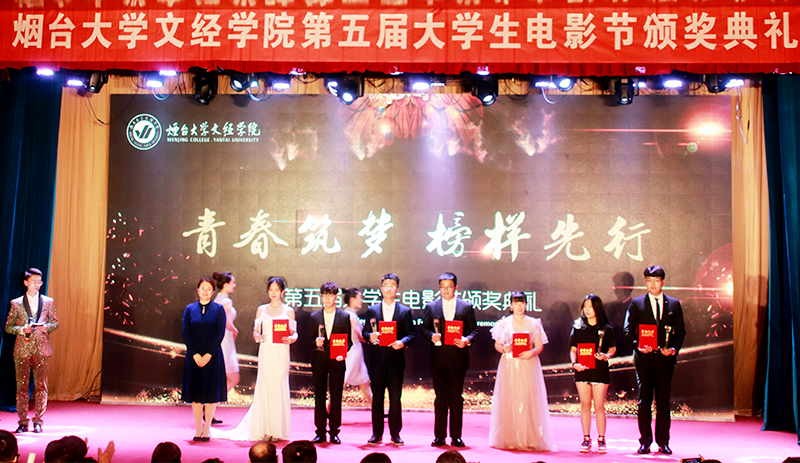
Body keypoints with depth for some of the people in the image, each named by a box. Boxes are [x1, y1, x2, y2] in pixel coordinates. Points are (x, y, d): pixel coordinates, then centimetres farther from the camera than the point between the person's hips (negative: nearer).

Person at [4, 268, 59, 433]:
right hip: (22, 348, 0)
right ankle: (23, 421, 10)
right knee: (22, 385, 1)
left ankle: (38, 421, 7)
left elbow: (55, 322, 13)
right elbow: (8, 327, 6)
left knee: (41, 385, -1)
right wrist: (22, 329, -12)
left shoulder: (48, 302, 9)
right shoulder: (16, 303, 6)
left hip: (42, 348, 0)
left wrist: (47, 327, -8)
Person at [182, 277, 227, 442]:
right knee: (195, 391, 4)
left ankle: (207, 428, 9)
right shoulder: (190, 309, 5)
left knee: (211, 391, 1)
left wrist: (208, 355, -13)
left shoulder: (218, 309, 1)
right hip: (194, 355, 2)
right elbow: (185, 333, 0)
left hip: (213, 356, -1)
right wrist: (195, 354, -10)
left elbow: (220, 333, -5)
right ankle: (198, 428, 13)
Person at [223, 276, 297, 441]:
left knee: (279, 388, -2)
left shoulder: (288, 311, 6)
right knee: (264, 388, -2)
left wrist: (291, 339, -15)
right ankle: (265, 429, 3)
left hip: (281, 354, -1)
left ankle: (277, 430, 6)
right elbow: (256, 331, 13)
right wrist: (257, 337, -9)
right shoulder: (261, 310, 10)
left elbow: (294, 332, 6)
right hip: (265, 353, 1)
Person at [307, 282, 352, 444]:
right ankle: (320, 433, 10)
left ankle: (334, 432, 10)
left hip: (337, 362, -1)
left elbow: (348, 340, 5)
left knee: (336, 398, 1)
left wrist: (342, 353, -13)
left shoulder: (344, 317, 5)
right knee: (319, 398, 3)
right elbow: (310, 341, 8)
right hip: (319, 361, 1)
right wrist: (316, 343, -14)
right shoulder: (314, 317, 9)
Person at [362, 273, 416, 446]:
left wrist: (402, 342, -15)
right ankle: (377, 433, 11)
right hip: (378, 360, 1)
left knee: (396, 398, 2)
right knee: (377, 397, 4)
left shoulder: (405, 311, 7)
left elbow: (411, 334, 5)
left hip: (396, 359, -1)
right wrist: (370, 336, -14)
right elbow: (365, 332, 9)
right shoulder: (372, 310, 10)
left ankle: (395, 434, 10)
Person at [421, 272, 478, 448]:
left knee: (457, 397, 3)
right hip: (438, 357, 1)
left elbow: (474, 330, 7)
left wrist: (467, 340, -13)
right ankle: (439, 436, 11)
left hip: (458, 356, 0)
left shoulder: (467, 307, 7)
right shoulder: (431, 307, 9)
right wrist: (431, 336, -12)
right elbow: (424, 328, 9)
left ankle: (456, 436, 11)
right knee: (440, 396, 4)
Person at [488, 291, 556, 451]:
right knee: (508, 401, -3)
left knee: (528, 401, -6)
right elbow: (497, 344, 9)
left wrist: (531, 353, -14)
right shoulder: (504, 323, 8)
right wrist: (504, 348, -13)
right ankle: (510, 439, 2)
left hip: (528, 366, 0)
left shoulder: (533, 323, 7)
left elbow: (540, 346, 6)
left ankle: (530, 439, 0)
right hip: (509, 366, 0)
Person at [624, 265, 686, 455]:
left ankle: (663, 442, 13)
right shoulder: (636, 303, 5)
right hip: (644, 359, -1)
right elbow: (628, 329, 3)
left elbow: (680, 331, 9)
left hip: (665, 358, 1)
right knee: (644, 402, 2)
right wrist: (638, 345, -12)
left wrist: (674, 348, -7)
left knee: (663, 402, 5)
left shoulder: (674, 304, 9)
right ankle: (645, 442, 9)